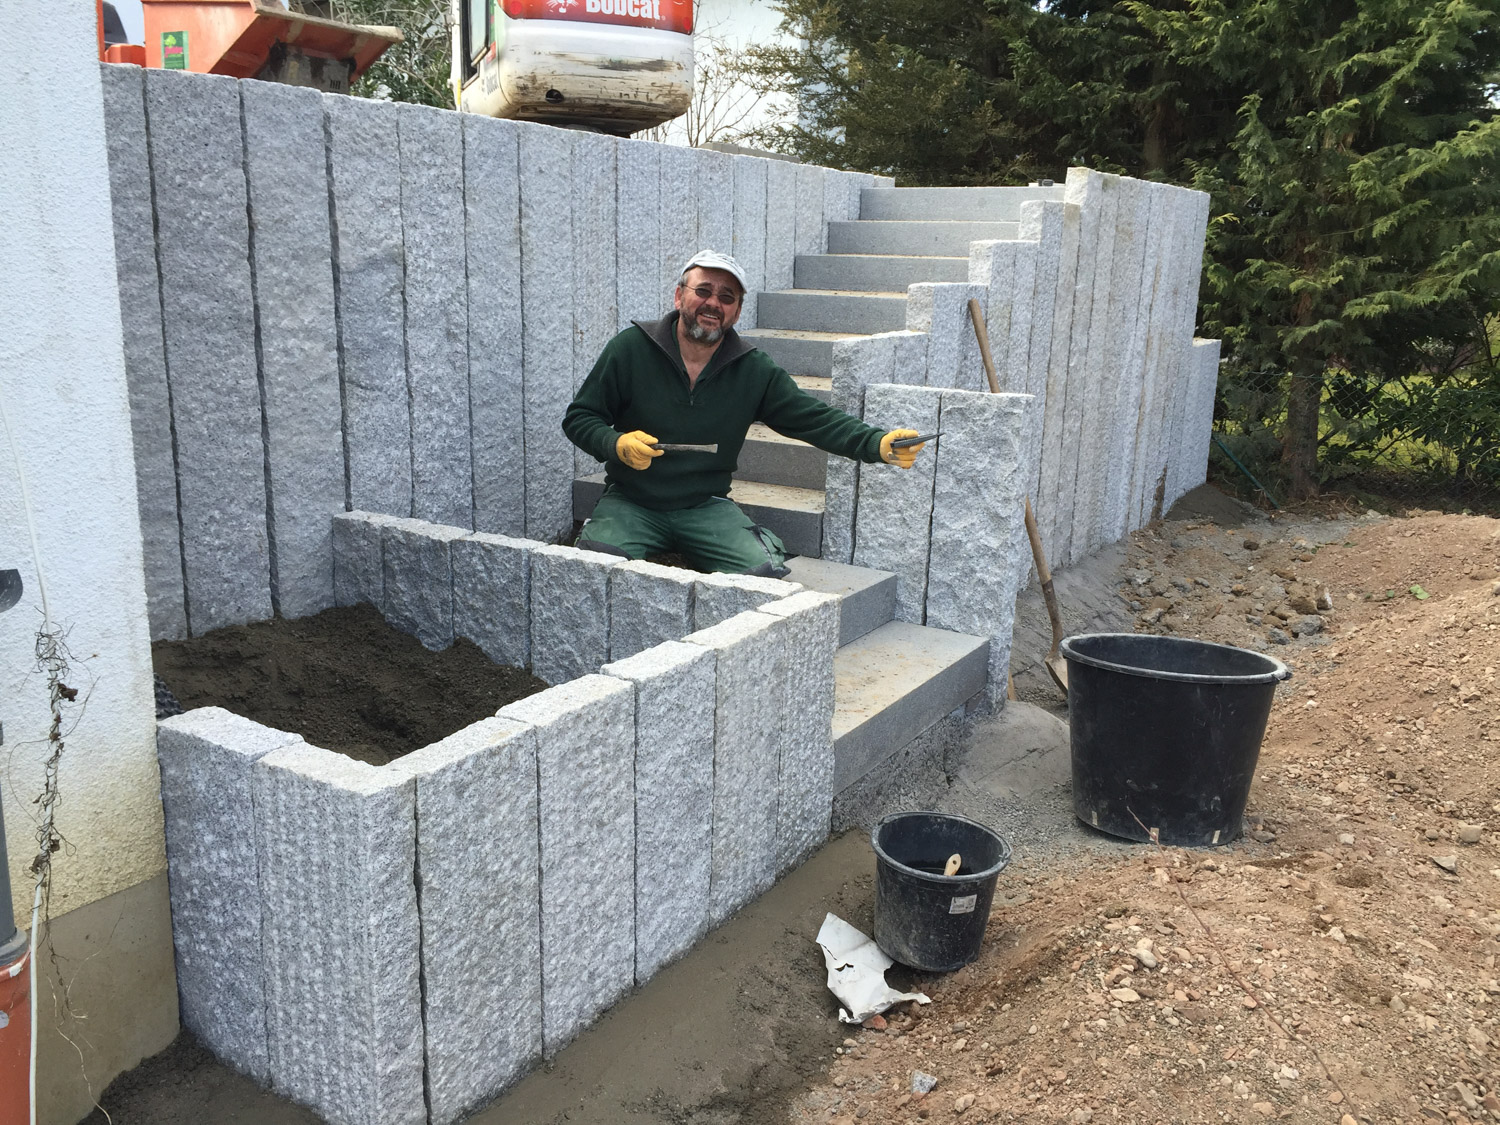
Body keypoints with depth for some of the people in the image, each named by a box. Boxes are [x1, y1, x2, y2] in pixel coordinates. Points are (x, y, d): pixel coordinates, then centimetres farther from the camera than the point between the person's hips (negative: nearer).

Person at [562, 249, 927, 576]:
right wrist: (617, 444, -21)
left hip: (707, 507, 2)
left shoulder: (754, 370, 1)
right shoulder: (630, 349, -4)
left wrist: (879, 444, -19)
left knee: (766, 569, -22)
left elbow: (815, 419, -3)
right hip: (631, 503, -1)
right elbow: (578, 418, 2)